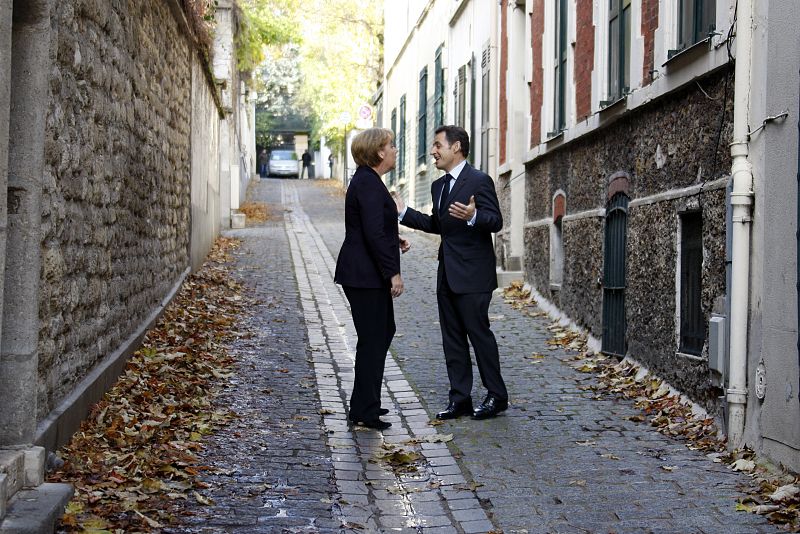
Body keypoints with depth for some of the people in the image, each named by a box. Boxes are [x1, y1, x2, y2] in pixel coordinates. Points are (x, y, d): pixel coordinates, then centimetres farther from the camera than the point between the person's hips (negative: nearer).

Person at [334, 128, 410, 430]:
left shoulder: (367, 181, 14)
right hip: (365, 276, -11)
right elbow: (373, 234, -24)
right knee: (372, 339, -3)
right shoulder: (368, 184, -18)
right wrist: (393, 273, -21)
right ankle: (364, 411, 6)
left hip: (366, 274, 11)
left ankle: (364, 405, 28)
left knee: (384, 331, 19)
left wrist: (394, 239, 10)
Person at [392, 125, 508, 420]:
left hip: (472, 274, -9)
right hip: (447, 274, 9)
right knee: (452, 338, 9)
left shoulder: (479, 181, -11)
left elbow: (496, 221, -17)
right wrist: (404, 212, 16)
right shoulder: (439, 185, 15)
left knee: (479, 333, -3)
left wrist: (472, 216, -36)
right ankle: (460, 398, 16)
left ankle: (496, 396, 10)